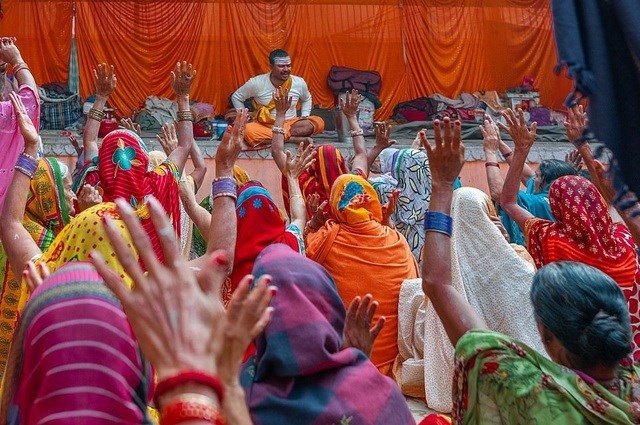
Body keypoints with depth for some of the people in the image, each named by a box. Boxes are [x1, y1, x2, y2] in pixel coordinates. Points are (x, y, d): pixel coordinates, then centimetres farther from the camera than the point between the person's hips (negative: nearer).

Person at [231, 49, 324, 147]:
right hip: (264, 125, -2)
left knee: (319, 122, -26)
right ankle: (294, 139, -31)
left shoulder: (299, 83, -1)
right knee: (248, 131, -38)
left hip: (290, 124, 2)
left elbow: (307, 99, 21)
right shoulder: (257, 83, -9)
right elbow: (236, 97, 6)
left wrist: (305, 116, 5)